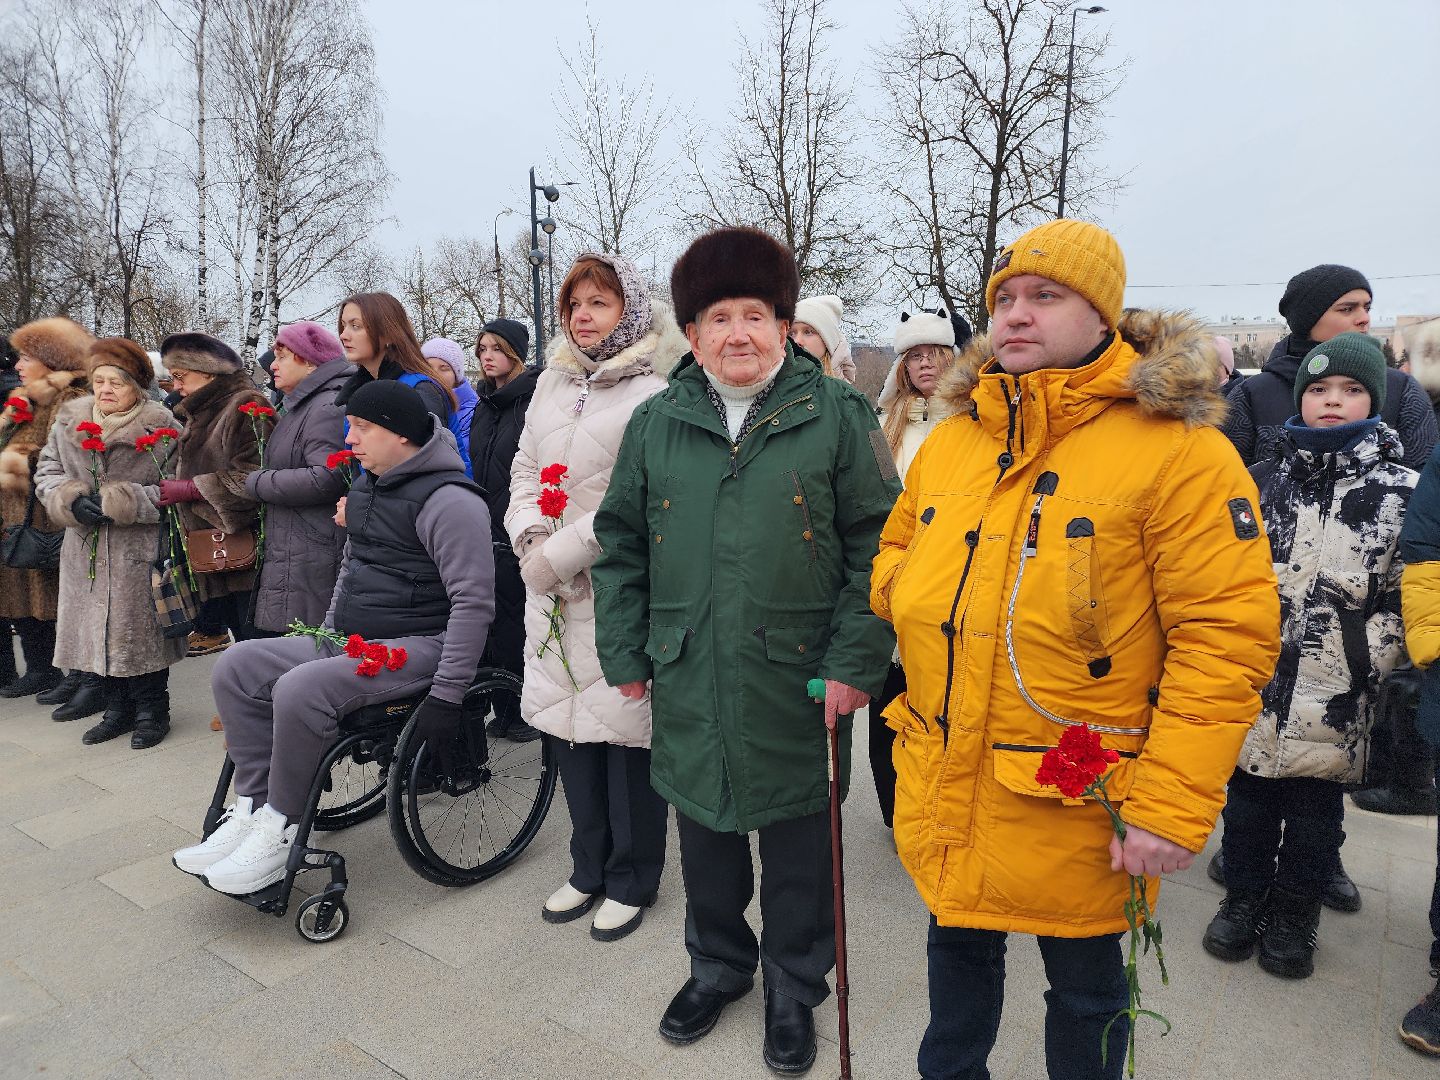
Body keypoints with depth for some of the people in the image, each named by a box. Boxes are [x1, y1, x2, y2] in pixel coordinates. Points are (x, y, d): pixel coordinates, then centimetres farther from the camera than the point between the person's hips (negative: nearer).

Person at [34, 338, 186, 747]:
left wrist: (117, 503, -18)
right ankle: (118, 708, 28)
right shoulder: (69, 423, 7)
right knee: (100, 629, 12)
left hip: (139, 550, -5)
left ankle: (151, 710, 19)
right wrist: (73, 502, -9)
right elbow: (47, 473, 11)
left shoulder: (160, 427, -8)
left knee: (139, 631, 1)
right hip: (86, 551, 5)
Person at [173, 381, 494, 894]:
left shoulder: (448, 500, -17)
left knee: (300, 690, -29)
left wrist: (447, 695, -24)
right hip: (347, 639, 10)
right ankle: (253, 809, 1)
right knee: (236, 666, -2)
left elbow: (473, 601, -22)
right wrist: (325, 634, 21)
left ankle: (278, 831, -8)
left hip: (414, 646, -10)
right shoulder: (366, 486, 14)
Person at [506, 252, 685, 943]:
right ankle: (589, 868, 33)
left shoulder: (651, 394, -10)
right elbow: (525, 469, 15)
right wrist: (529, 537, -3)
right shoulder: (553, 382, 13)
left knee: (626, 732, 2)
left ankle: (632, 881, 23)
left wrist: (562, 551, -16)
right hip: (552, 595, 7)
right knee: (568, 727, 14)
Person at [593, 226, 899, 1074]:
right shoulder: (656, 423, 4)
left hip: (798, 683, -2)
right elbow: (622, 544, 9)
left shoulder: (839, 416, -4)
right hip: (689, 684, 3)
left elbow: (874, 545, -5)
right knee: (704, 832, 19)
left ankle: (795, 989, 38)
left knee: (798, 845, 13)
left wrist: (855, 662, -10)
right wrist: (627, 654, 5)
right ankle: (718, 966, 44)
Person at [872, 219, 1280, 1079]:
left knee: (1084, 984, 18)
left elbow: (1227, 634, -16)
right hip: (945, 788, 6)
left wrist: (1171, 807, -19)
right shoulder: (950, 441, 5)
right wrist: (919, 605, -3)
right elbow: (899, 552, 20)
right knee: (959, 950, 26)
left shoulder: (1175, 447, -13)